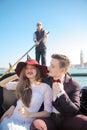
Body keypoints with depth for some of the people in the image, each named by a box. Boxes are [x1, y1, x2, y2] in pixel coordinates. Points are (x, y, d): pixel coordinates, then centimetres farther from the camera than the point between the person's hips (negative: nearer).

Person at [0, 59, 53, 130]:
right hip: (12, 119, 4)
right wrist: (16, 76, 11)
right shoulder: (21, 84, 8)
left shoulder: (45, 87, -5)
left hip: (26, 124, -4)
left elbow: (48, 112, -4)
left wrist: (29, 114, -14)